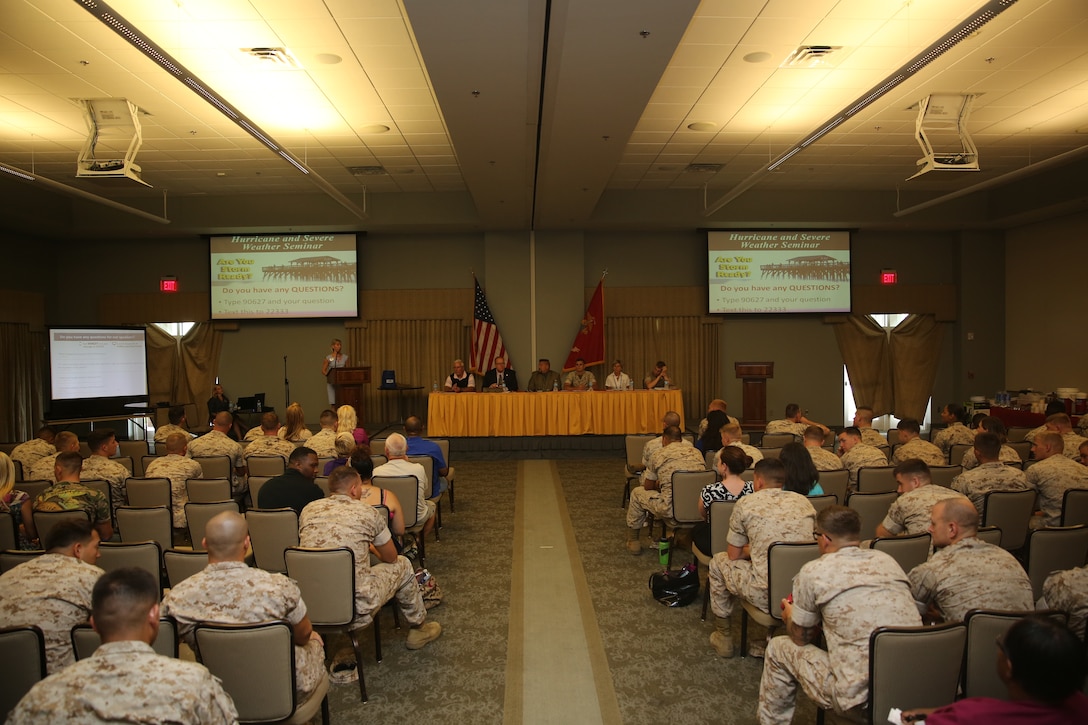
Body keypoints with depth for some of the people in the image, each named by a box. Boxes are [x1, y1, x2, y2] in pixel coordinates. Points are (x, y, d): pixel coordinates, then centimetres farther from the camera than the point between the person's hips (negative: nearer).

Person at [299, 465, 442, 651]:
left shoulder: (309, 510, 4)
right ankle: (418, 628, 39)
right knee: (402, 566, 21)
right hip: (355, 610, -4)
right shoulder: (367, 512, -5)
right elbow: (391, 557, 7)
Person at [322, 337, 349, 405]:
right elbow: (323, 371, 1)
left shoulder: (345, 357, 7)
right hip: (332, 383, -2)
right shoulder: (328, 358, 0)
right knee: (333, 403, -3)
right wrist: (329, 376, -15)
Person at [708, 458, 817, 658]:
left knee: (718, 561, 23)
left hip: (765, 594, -4)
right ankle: (774, 637, 32)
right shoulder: (804, 502, 9)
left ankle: (723, 637, 33)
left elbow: (734, 555, 5)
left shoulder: (746, 504, -1)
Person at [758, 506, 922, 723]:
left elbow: (801, 638, 7)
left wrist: (789, 615, 28)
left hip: (860, 697, -6)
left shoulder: (813, 572, -6)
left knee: (778, 648, 15)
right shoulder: (887, 560, 9)